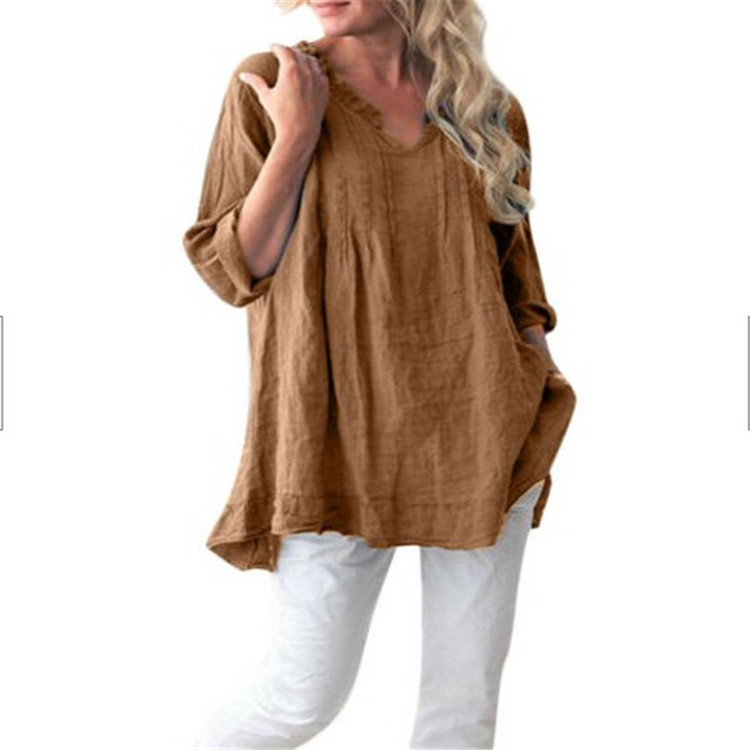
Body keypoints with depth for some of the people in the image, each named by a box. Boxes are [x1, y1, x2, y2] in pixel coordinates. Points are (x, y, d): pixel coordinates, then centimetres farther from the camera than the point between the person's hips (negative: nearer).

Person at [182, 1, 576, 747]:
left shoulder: (488, 107, 5)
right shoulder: (268, 85, -3)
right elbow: (231, 269, -6)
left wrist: (538, 408, 8)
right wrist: (297, 137, -15)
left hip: (480, 436, 3)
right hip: (341, 436, -3)